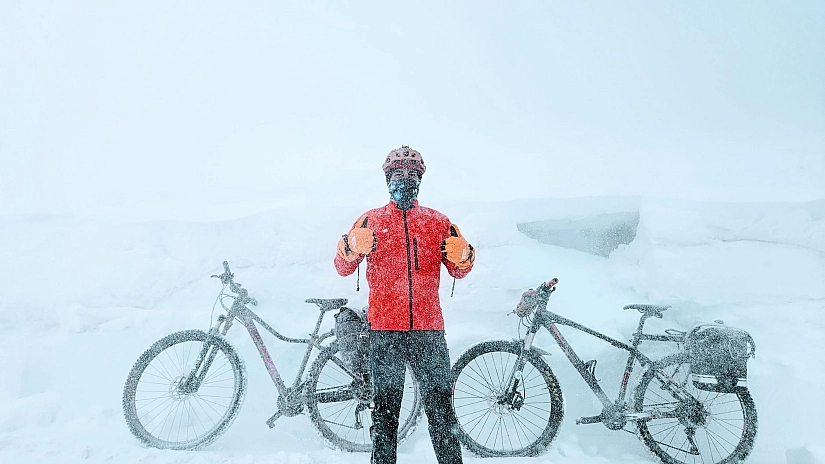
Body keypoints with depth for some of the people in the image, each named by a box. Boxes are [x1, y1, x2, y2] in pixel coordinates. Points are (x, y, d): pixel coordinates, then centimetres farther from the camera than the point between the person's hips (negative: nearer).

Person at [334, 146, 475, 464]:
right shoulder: (371, 220, 10)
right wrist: (352, 246, -18)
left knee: (440, 405, 3)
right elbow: (343, 267, 4)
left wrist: (463, 256, -11)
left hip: (428, 330, 1)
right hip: (385, 330, 0)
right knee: (385, 407, 6)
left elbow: (458, 271, 12)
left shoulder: (437, 222, 12)